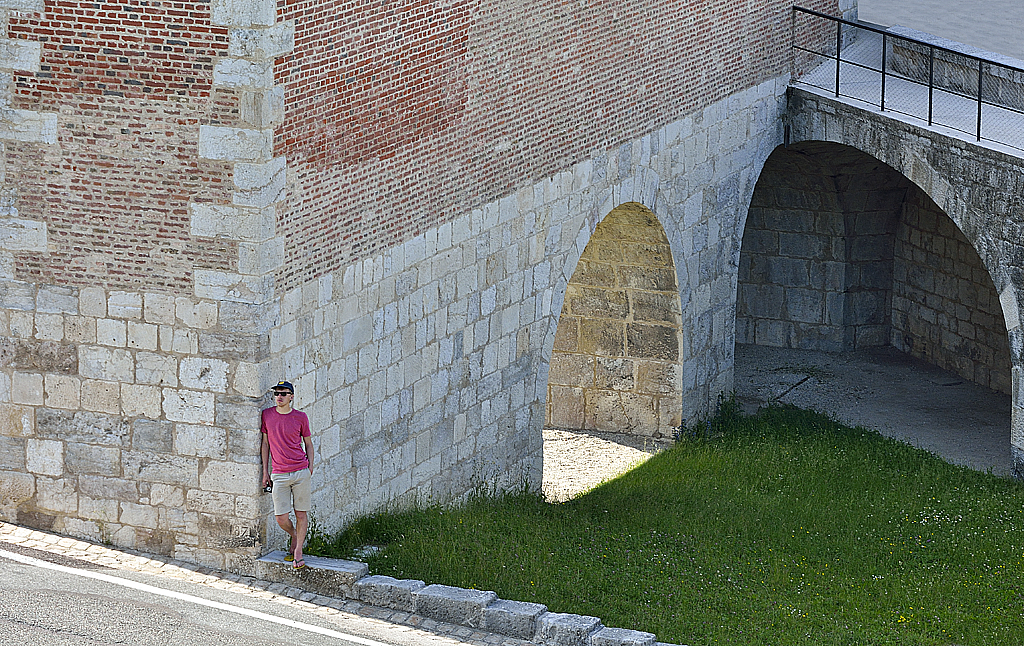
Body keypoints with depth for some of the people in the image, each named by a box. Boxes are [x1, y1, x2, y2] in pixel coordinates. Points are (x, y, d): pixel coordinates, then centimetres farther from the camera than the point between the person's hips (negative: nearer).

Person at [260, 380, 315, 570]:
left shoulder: (300, 417, 0)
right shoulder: (267, 415, 4)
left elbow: (308, 442, 10)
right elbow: (265, 443, 10)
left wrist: (310, 468, 3)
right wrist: (265, 472, 7)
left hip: (301, 472, -1)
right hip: (279, 474, 1)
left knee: (301, 513, 2)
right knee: (281, 518, -2)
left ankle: (298, 552, 13)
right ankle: (293, 536, 29)